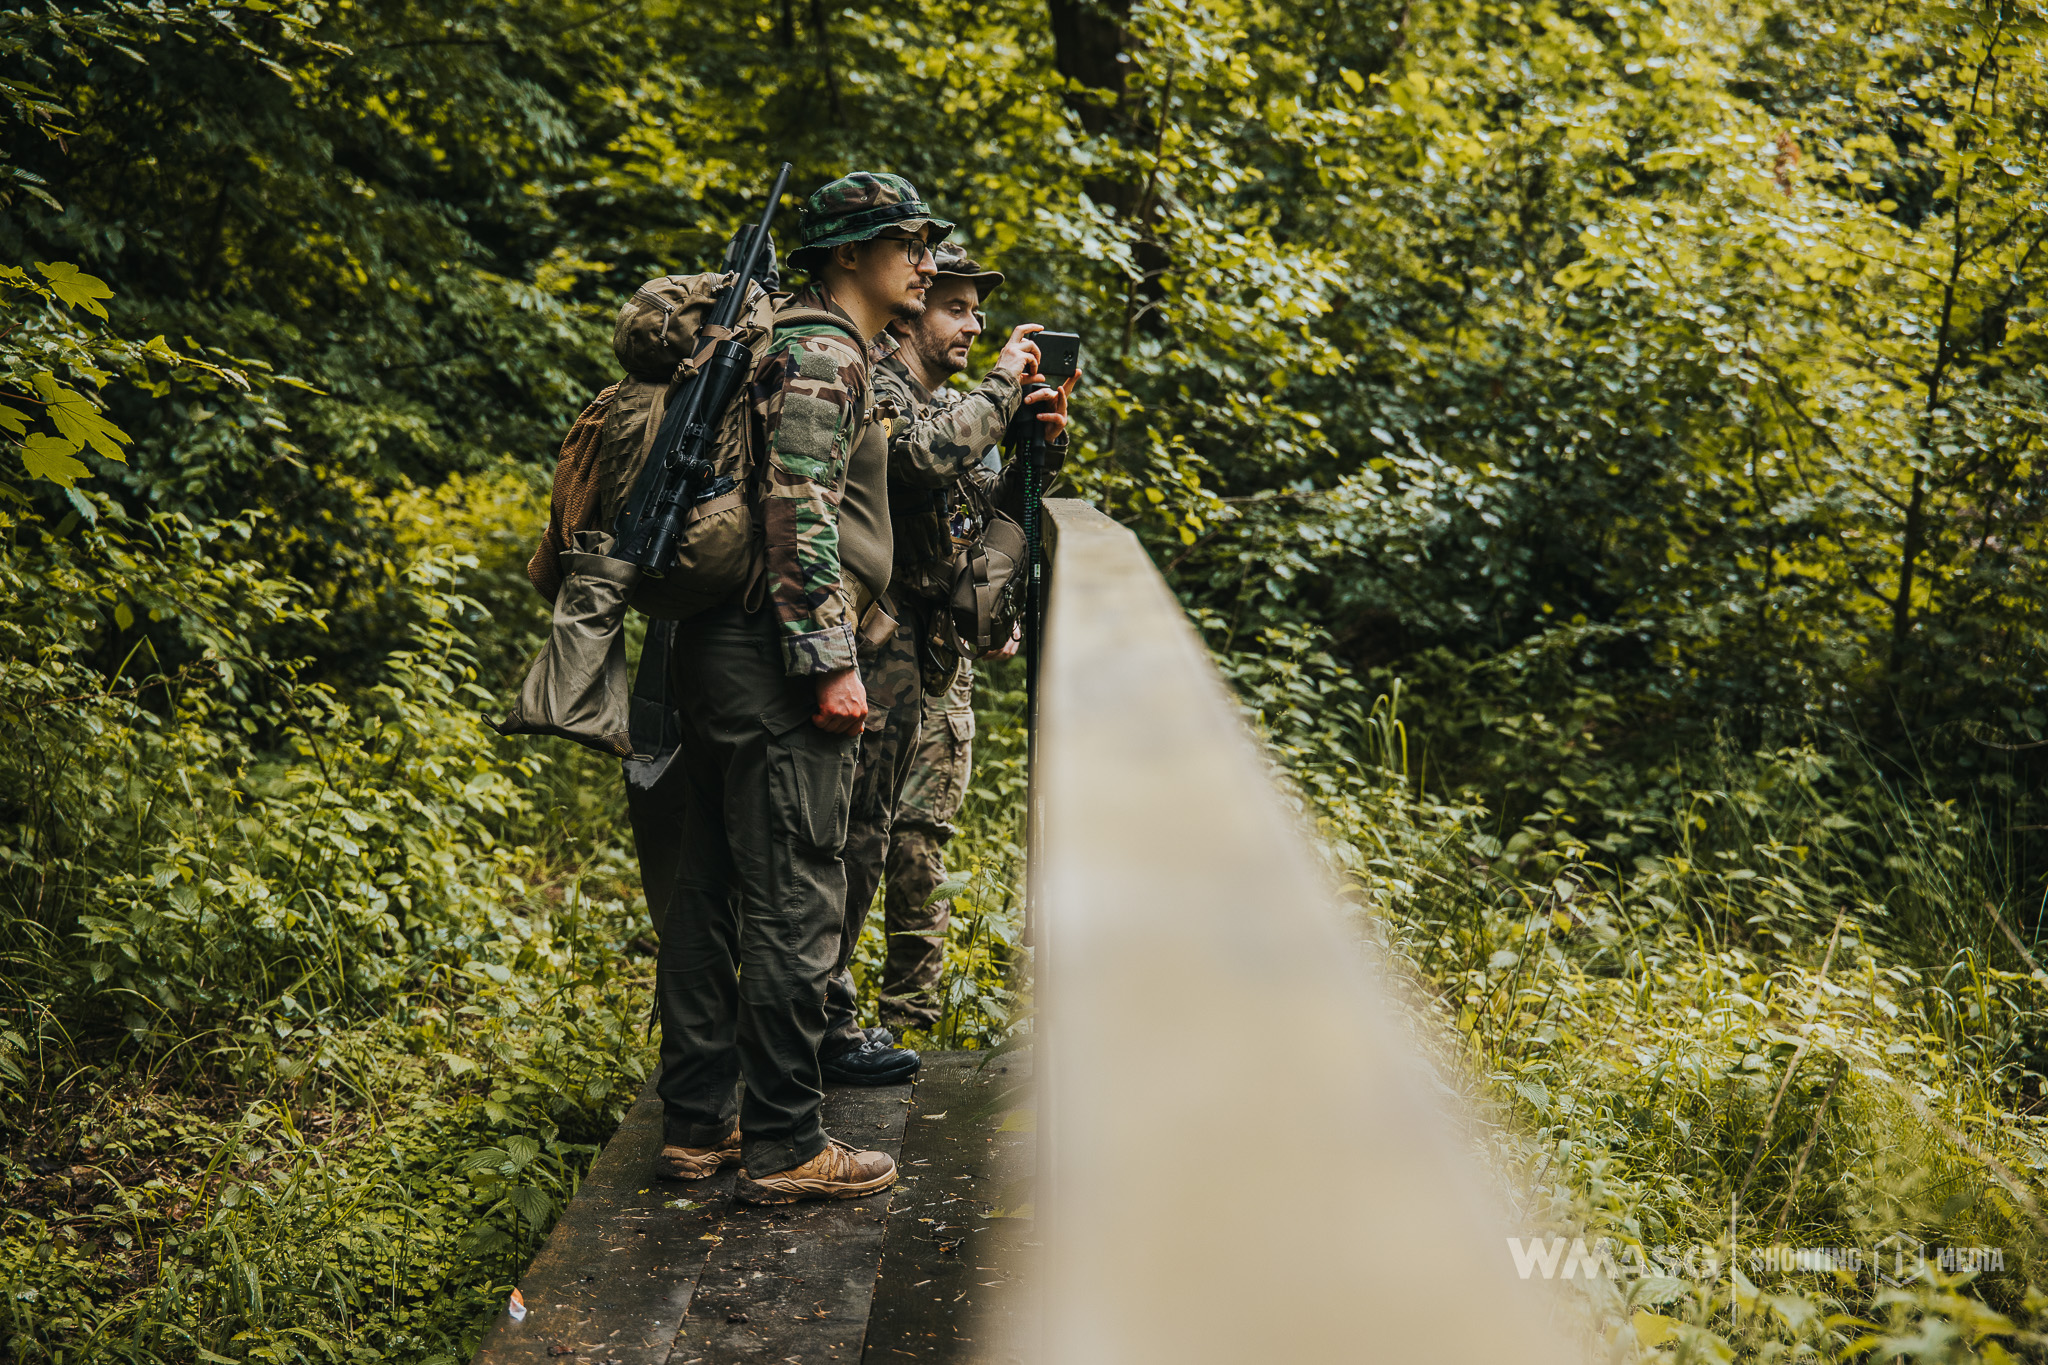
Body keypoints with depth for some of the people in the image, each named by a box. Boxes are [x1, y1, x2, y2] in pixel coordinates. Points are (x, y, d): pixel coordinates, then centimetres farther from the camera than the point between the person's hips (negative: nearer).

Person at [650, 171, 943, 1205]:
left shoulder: (836, 358, 24)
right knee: (792, 899, -6)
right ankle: (783, 1146, 0)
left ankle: (698, 1121, 19)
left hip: (719, 655, 11)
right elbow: (799, 510, -19)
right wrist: (833, 662, -20)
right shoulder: (821, 353, -8)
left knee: (712, 889, 11)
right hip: (777, 659, -11)